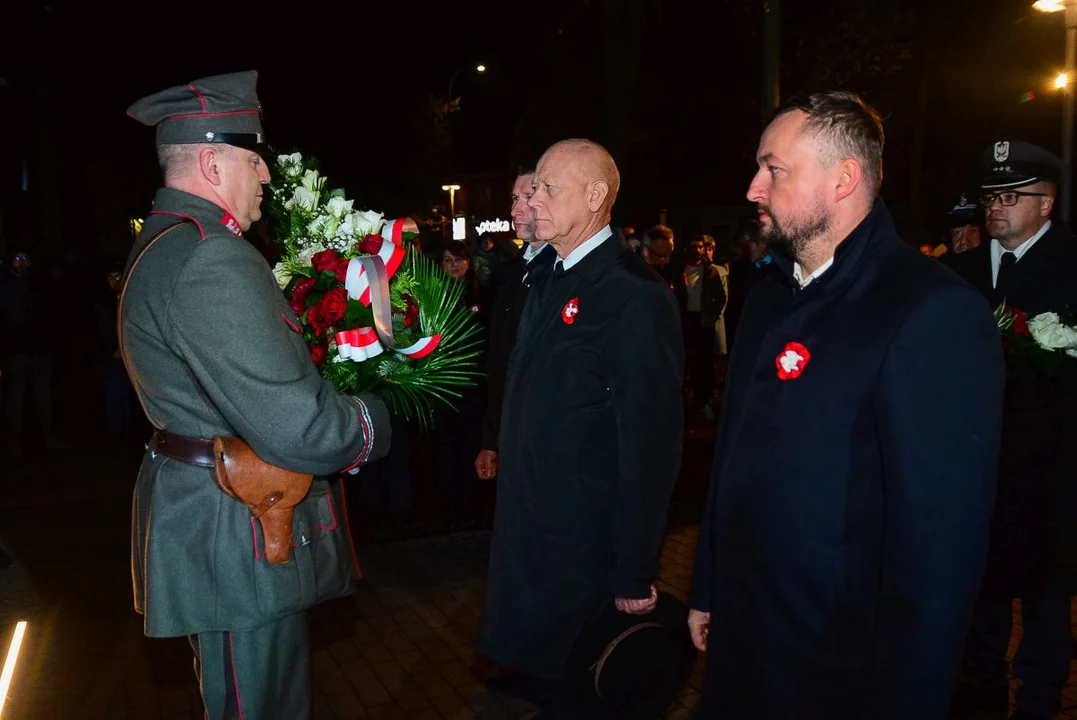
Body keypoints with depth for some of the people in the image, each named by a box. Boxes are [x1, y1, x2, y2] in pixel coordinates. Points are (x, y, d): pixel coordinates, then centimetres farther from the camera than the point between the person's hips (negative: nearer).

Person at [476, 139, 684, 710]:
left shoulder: (636, 296, -19)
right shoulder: (549, 282, 9)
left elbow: (650, 445, -21)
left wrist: (635, 576, -18)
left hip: (585, 553, -8)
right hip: (526, 537, 8)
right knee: (535, 672, 22)